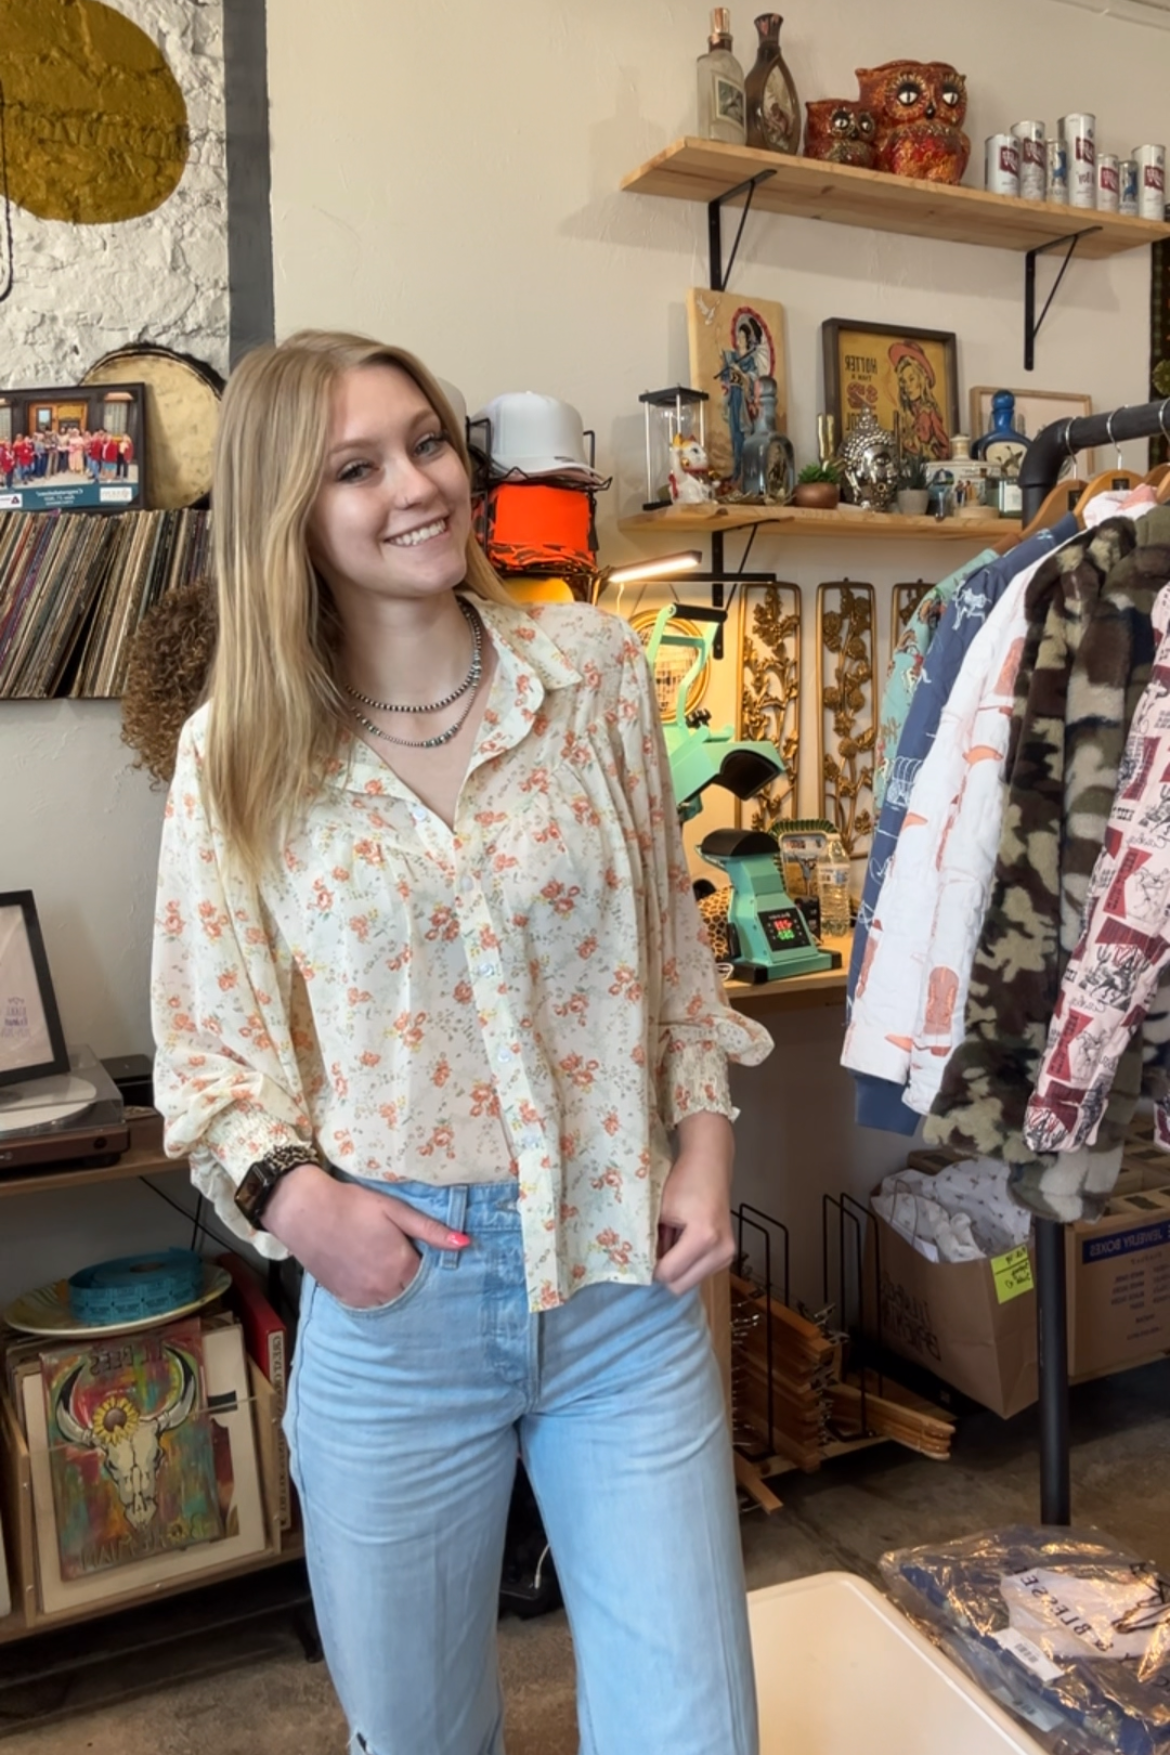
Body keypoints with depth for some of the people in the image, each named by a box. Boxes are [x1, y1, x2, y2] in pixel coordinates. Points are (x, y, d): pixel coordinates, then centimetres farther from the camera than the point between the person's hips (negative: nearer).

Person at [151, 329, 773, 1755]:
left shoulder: (594, 671, -1)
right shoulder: (241, 753, -4)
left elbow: (671, 942, 6)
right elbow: (207, 1045, 1)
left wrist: (704, 1137, -3)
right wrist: (290, 1190, -15)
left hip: (629, 1278, 1)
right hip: (391, 1293, 0)